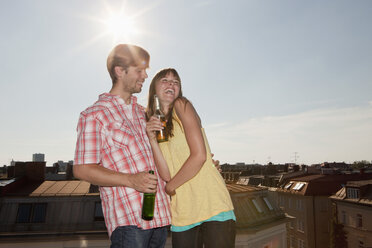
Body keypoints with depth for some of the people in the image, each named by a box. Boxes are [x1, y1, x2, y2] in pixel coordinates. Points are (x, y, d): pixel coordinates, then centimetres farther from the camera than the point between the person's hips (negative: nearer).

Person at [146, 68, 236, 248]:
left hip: (211, 203, -4)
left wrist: (170, 187, -2)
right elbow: (166, 175, -1)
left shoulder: (181, 105, -2)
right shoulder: (154, 124, 12)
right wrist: (152, 139, -10)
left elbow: (199, 156, -13)